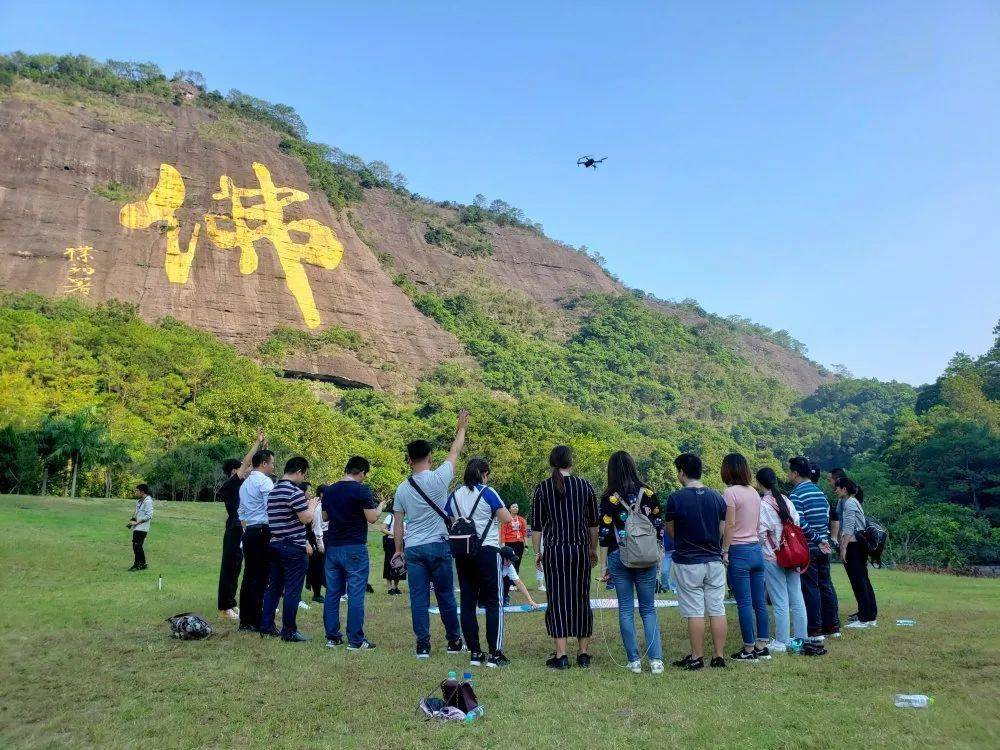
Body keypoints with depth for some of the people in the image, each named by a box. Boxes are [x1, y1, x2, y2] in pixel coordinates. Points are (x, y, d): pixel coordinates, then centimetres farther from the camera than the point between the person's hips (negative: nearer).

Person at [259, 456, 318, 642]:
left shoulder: (273, 490, 12)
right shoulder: (294, 492, -17)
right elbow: (306, 519, -16)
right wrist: (312, 505, 1)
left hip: (275, 545, 9)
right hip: (293, 548, -9)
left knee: (274, 587, 16)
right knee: (292, 591, -2)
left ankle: (267, 626, 21)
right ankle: (289, 632, 2)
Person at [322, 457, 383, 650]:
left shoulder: (329, 490, 9)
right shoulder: (362, 490, -11)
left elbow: (325, 516, 18)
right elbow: (372, 518, -13)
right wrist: (380, 508, 5)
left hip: (332, 547, 6)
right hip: (355, 548, -6)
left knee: (332, 593, 11)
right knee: (356, 594, -2)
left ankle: (332, 638, 15)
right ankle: (355, 641, 0)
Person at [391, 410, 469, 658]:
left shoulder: (402, 489, 1)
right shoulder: (439, 478, -8)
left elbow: (397, 523, 6)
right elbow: (455, 452, 5)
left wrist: (398, 550, 17)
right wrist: (462, 427, 18)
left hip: (412, 549, 2)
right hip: (438, 546, -2)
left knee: (418, 598, 5)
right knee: (445, 595, 9)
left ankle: (423, 645, 7)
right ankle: (454, 641, 20)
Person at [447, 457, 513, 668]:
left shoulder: (454, 496, 9)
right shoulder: (487, 493, -6)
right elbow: (507, 519, -8)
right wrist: (499, 512, 12)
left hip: (463, 554, 5)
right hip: (488, 551, -5)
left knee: (467, 603, 8)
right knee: (493, 603, 1)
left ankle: (474, 653, 12)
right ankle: (495, 653, 0)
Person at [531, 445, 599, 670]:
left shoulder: (542, 488, -2)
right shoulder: (585, 486, 3)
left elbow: (536, 525, 0)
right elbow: (594, 523, 8)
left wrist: (537, 552, 9)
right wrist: (593, 550, 18)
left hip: (554, 551, -2)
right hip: (580, 550, 2)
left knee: (557, 600, 3)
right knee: (581, 598, 10)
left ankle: (561, 655, 3)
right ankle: (584, 654, 15)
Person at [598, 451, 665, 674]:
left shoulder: (609, 498, -6)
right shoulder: (648, 493, 0)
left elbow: (604, 534, -5)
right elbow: (659, 527, 4)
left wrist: (604, 564, 2)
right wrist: (657, 557, 14)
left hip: (619, 557, -2)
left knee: (626, 610, 7)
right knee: (649, 609, 9)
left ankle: (634, 661, 9)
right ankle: (656, 660, 2)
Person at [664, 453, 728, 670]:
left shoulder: (675, 498, -11)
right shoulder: (717, 497, 3)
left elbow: (671, 531, 0)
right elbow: (722, 530, 8)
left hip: (688, 563, -4)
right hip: (714, 560, 4)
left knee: (694, 612, 2)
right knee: (717, 610, 9)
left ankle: (696, 657, 9)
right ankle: (719, 656, 14)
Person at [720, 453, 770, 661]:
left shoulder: (731, 492, -12)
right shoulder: (754, 492, 10)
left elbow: (730, 525, -15)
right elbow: (757, 524, 15)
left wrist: (724, 551, -10)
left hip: (739, 552, -7)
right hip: (757, 549, 7)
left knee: (744, 604, 0)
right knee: (760, 602, 11)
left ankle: (749, 650, 6)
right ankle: (762, 647, 18)